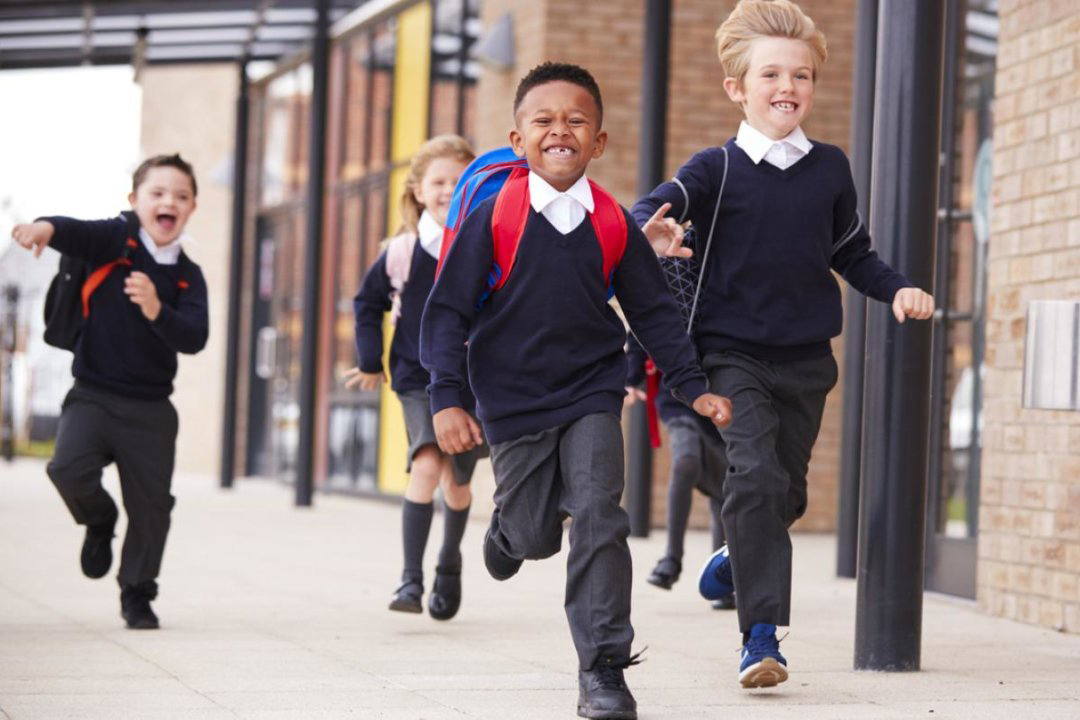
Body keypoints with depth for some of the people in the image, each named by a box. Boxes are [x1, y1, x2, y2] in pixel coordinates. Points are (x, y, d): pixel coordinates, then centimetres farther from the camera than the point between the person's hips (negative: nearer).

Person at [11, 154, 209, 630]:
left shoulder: (187, 276, 1)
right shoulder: (115, 240, -4)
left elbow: (194, 339, -11)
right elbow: (78, 235, -25)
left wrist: (156, 310, -30)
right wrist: (46, 229, -48)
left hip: (150, 409, 2)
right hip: (93, 394, -2)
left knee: (151, 505, 3)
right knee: (69, 468, -24)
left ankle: (137, 595, 24)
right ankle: (99, 522, 11)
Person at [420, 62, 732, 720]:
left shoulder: (613, 225, -1)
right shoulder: (493, 218, -9)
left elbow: (654, 312, 9)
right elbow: (448, 310, -7)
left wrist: (693, 387, 5)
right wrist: (447, 399, -13)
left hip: (592, 398, 1)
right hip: (513, 404, -1)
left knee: (598, 519, -13)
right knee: (536, 535, 7)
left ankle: (603, 667, -5)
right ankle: (507, 527, 47)